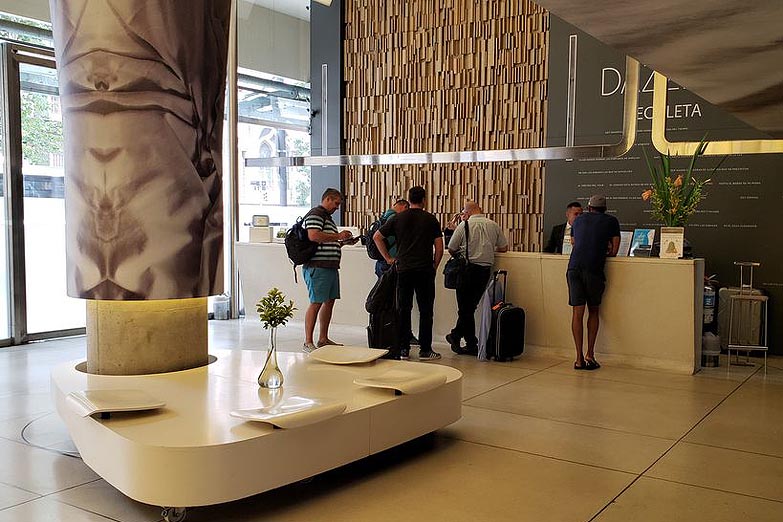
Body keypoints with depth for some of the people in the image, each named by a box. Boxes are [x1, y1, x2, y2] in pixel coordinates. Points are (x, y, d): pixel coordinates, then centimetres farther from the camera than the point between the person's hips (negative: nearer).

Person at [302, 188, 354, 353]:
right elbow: (313, 236, -22)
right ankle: (308, 343, -7)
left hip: (331, 267, 10)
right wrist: (338, 236, -14)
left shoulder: (328, 217, 24)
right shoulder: (315, 214, -7)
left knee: (330, 302, 11)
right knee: (316, 303, -10)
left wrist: (343, 241, 14)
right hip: (317, 267, -10)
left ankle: (323, 339, 19)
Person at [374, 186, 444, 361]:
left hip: (403, 269, 2)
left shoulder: (397, 218, 6)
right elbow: (439, 247, -1)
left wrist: (388, 258, 13)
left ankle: (403, 349, 10)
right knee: (425, 310, 4)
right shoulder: (431, 219, 1)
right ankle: (425, 350, 6)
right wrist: (434, 266, 11)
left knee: (404, 310, 8)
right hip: (425, 270, -2)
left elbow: (377, 237, 8)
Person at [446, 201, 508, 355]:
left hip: (468, 268, -4)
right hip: (486, 269, 5)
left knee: (465, 308, 3)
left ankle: (472, 345, 7)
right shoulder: (493, 225, 8)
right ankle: (456, 336, 20)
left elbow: (451, 249, 0)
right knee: (470, 306, 14)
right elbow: (504, 247, 14)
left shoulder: (465, 225, -3)